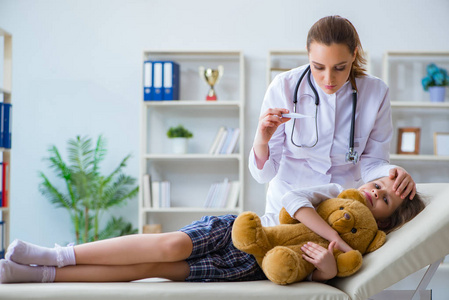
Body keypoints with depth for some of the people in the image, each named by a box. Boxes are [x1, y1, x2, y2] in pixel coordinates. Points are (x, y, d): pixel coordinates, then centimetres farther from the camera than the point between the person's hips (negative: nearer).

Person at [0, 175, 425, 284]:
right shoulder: (337, 192, 9)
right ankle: (55, 256, -24)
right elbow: (293, 199, -9)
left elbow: (321, 275, -7)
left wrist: (329, 265, -30)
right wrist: (330, 234, -20)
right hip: (231, 231, 1)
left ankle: (39, 275, -21)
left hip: (244, 269, -1)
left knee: (149, 269, -20)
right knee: (170, 247, -30)